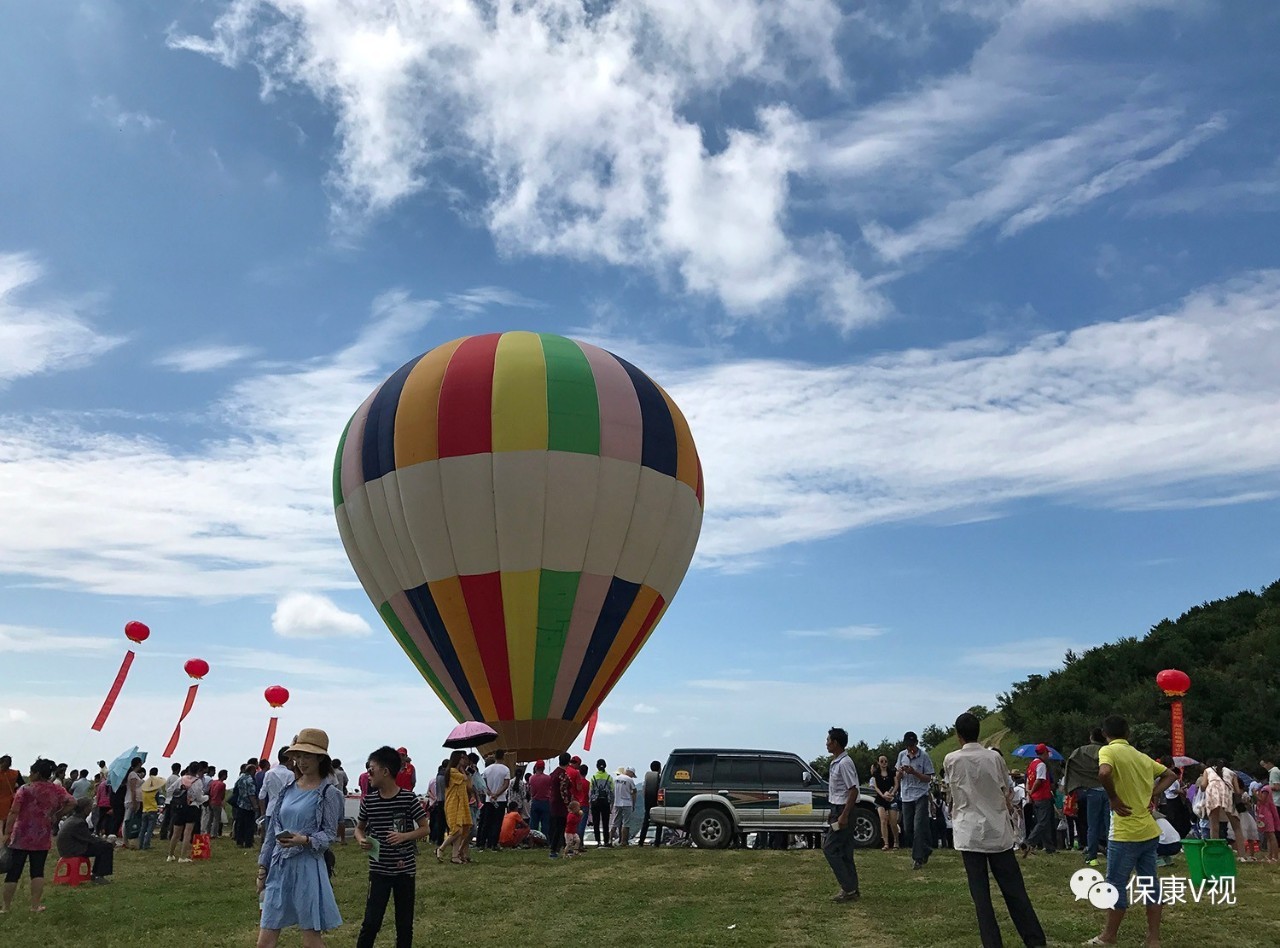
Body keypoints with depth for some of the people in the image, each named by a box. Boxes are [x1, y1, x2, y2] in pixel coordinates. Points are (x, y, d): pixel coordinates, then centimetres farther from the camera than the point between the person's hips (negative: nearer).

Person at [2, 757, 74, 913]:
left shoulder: (25, 789, -9)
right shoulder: (57, 790, 0)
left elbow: (13, 812, -13)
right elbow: (72, 802, -6)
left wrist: (7, 833, -10)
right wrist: (57, 816, 5)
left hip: (21, 837, -2)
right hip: (43, 838, 2)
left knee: (14, 871, 7)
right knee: (38, 870, 7)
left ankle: (5, 906, 14)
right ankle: (35, 905, 5)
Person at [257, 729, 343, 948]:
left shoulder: (328, 793, -5)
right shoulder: (287, 788, 9)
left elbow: (330, 835, -6)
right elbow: (272, 831, 14)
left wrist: (305, 841, -24)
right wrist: (263, 867, 12)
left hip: (308, 868, -5)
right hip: (279, 867, 5)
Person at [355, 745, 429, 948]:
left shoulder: (408, 798, -12)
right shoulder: (369, 800, -3)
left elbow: (425, 828, -5)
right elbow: (359, 827, 11)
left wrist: (404, 836, -22)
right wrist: (361, 840, -11)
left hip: (405, 869, -1)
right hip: (378, 870, 1)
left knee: (405, 923, 11)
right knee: (371, 922, -2)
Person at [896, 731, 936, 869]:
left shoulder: (924, 756, -8)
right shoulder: (902, 755, 5)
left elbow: (928, 778, -7)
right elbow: (898, 778, 11)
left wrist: (914, 772, -21)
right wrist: (901, 772, -13)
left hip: (921, 796, -5)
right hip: (906, 796, 5)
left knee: (918, 828, -9)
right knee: (908, 828, 9)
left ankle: (918, 858, -2)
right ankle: (925, 849, 31)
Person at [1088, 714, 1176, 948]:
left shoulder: (1108, 751, -10)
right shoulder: (1141, 755, 12)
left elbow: (1104, 773, -31)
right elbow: (1170, 774, 24)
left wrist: (1114, 799, -17)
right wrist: (1154, 794, 11)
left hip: (1126, 833, -7)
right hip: (1149, 831, 7)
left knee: (1116, 885, 4)